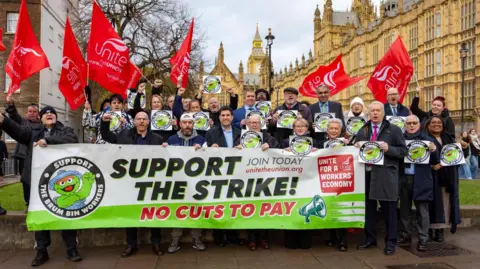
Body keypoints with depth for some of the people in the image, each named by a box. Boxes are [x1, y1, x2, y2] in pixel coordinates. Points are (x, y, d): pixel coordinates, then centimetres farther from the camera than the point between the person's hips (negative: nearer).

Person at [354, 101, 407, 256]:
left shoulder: (394, 130, 2)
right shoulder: (362, 131, 15)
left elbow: (403, 151, -2)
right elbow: (357, 149, 21)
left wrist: (388, 148, -16)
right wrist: (357, 147, -1)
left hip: (386, 176, -4)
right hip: (367, 173, 4)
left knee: (389, 209, 2)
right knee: (368, 207, 11)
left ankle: (390, 242, 12)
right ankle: (370, 238, 24)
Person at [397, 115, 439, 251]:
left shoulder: (427, 139, 1)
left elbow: (435, 161, -1)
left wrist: (434, 150, -19)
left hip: (421, 181, -3)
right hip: (404, 179, 3)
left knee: (422, 211, 1)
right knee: (404, 209, 13)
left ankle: (423, 239, 8)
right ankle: (405, 235, 25)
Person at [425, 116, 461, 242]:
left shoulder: (449, 138, 16)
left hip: (448, 176, 5)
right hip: (432, 175, -5)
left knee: (445, 202, 3)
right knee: (434, 200, -5)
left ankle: (440, 229, 9)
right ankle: (430, 228, 2)